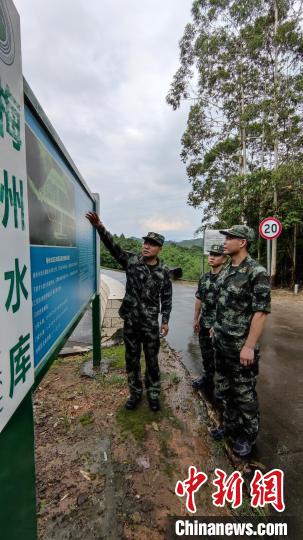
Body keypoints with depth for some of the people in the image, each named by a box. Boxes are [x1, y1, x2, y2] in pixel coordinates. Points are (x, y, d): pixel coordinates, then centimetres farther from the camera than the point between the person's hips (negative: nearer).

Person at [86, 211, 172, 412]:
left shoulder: (164, 272, -3)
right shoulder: (131, 261, -3)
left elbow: (167, 298, 1)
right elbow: (113, 246, -14)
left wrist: (165, 321, -2)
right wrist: (100, 226, -27)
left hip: (151, 324, -1)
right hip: (130, 322, 1)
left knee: (152, 361, 11)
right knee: (132, 360, 14)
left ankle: (153, 394, 33)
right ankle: (135, 393, 35)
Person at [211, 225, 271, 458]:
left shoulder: (257, 272, -17)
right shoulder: (225, 271, 7)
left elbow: (261, 312, -20)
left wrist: (249, 346, -21)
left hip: (241, 345, -7)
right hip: (221, 342, 7)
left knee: (244, 393, 10)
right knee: (226, 388, 21)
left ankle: (247, 435, 32)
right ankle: (230, 425, 42)